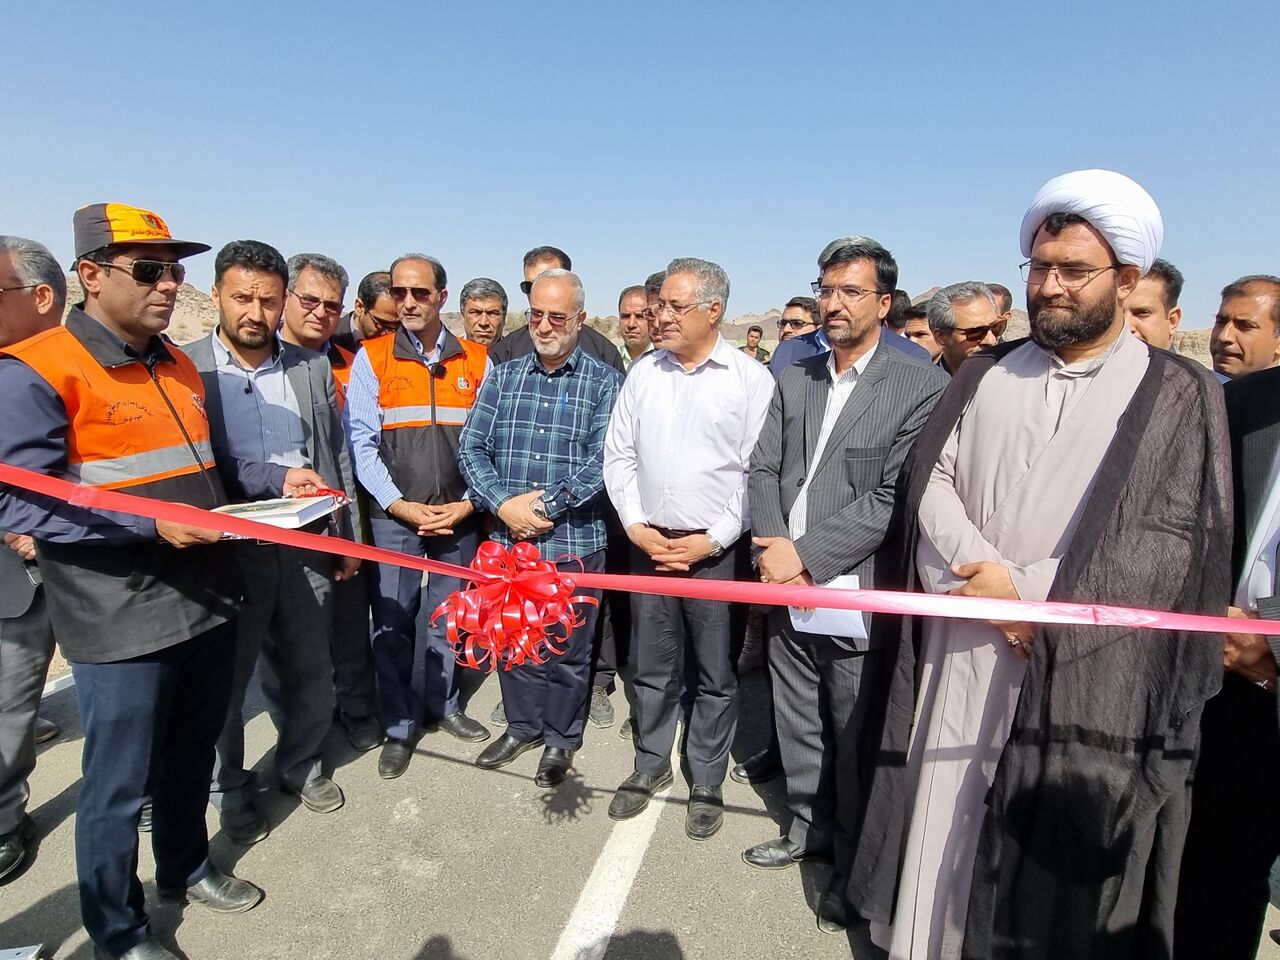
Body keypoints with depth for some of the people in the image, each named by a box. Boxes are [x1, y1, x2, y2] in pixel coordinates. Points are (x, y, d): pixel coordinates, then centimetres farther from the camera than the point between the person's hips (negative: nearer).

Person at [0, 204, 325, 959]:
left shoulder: (179, 366, 12)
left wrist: (276, 479, 4)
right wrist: (149, 524, -26)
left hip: (209, 601, 7)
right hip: (123, 623, -7)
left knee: (194, 756, 23)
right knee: (120, 786, 9)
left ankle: (187, 868, 45)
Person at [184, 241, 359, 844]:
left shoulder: (314, 369, 5)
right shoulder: (186, 369, -5)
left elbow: (338, 457, 10)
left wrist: (348, 536, 10)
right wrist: (276, 482, -14)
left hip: (307, 547, 3)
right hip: (227, 551, -3)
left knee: (309, 674, 16)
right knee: (225, 680, 12)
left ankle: (300, 765, 40)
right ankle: (231, 788, 35)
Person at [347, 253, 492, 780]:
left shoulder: (477, 361, 4)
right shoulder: (371, 358, 0)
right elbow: (362, 444, -3)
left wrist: (468, 503, -7)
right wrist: (401, 505, -12)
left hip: (459, 516, 1)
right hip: (393, 516, -1)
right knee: (393, 621, 4)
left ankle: (442, 704, 32)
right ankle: (400, 725, 20)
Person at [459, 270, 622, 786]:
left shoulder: (604, 382, -2)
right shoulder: (504, 375, 8)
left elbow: (603, 459, -12)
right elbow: (472, 446, 2)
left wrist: (546, 503, -17)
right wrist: (502, 504, -13)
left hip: (573, 541, -3)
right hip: (508, 537, 4)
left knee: (566, 650, 10)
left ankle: (560, 739, 33)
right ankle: (521, 727, 40)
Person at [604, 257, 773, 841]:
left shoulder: (751, 378, -5)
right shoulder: (644, 373, 7)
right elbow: (619, 455, 9)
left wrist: (714, 539, -12)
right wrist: (635, 525, -2)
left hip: (718, 551, -3)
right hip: (649, 545, 4)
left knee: (716, 675, 10)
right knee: (651, 668, 15)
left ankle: (707, 781, 29)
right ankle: (650, 766, 35)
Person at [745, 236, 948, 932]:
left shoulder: (921, 386, -9)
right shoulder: (794, 380, 10)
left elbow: (893, 498, -15)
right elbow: (763, 469, 7)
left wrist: (805, 554, -17)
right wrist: (773, 548, -9)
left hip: (857, 594, -5)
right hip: (788, 588, 5)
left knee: (855, 738, 9)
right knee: (797, 724, 20)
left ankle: (854, 865, 31)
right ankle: (808, 829, 43)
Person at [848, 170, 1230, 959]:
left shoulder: (1180, 395, 1)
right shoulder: (985, 375, 11)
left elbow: (1174, 543, -6)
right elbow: (933, 479, 2)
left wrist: (1031, 591, -12)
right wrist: (990, 579, -13)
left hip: (1085, 678, -2)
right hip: (961, 653, 3)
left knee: (1055, 861, 7)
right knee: (941, 829, 10)